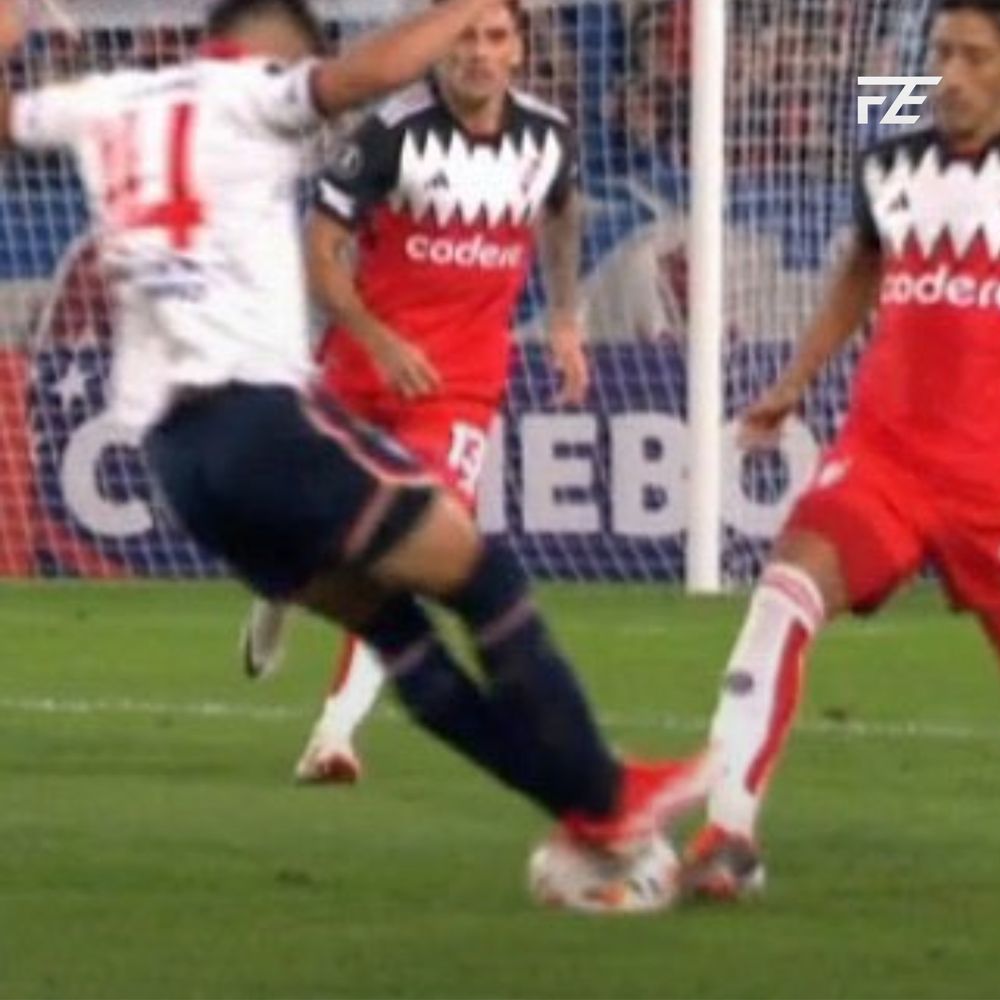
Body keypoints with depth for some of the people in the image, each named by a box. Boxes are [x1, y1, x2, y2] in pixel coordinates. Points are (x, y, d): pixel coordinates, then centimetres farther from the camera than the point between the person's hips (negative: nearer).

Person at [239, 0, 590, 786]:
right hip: (367, 358, -2)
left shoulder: (548, 136, -2)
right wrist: (381, 342, -26)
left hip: (466, 376, 2)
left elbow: (561, 214, 22)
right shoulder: (394, 131, -16)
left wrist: (565, 322, 21)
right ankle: (277, 599, 50)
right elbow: (321, 250, -14)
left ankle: (336, 731, -16)